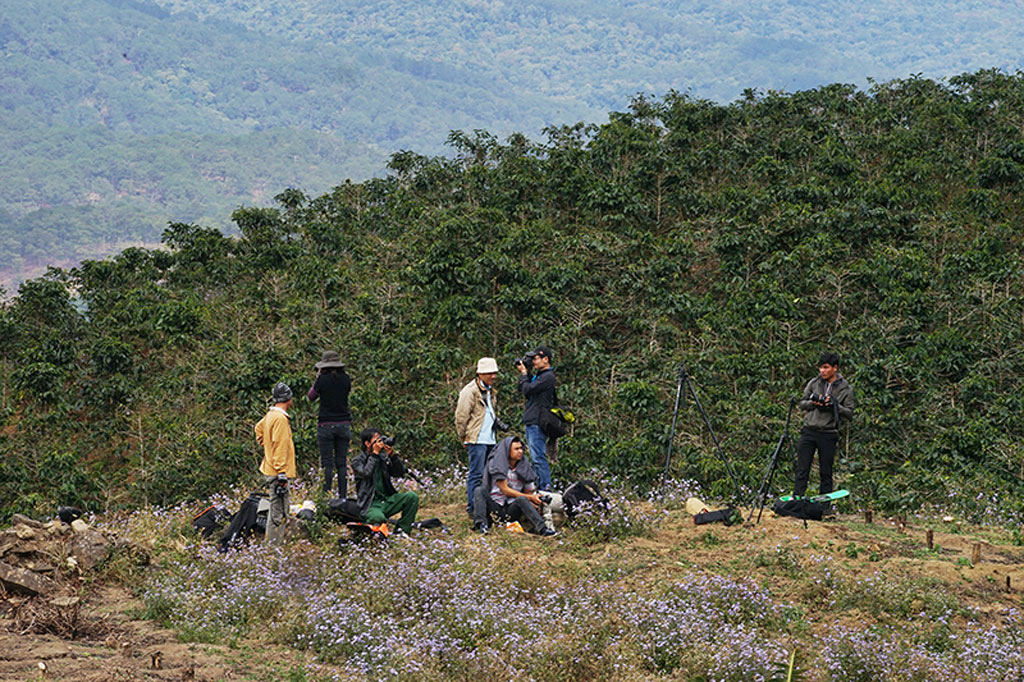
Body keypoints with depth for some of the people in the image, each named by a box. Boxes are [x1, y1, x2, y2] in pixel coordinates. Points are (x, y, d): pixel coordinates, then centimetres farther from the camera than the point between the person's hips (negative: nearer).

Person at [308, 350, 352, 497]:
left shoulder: (322, 379, -9)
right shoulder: (346, 379, 1)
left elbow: (310, 397, 4)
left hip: (326, 425, -3)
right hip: (343, 424, 3)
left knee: (327, 463, -1)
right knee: (342, 462, 7)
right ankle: (343, 495, 5)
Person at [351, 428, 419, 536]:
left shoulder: (383, 458, 13)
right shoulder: (357, 460, -1)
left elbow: (400, 472, 5)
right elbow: (366, 473, -21)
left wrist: (392, 455, -8)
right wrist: (375, 453, -16)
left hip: (387, 500, 6)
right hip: (370, 505, -6)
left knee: (412, 497, -17)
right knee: (379, 518, -40)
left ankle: (402, 530, -7)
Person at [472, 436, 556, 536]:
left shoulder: (524, 467, 8)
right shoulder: (497, 464, -3)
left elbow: (529, 492, 10)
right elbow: (505, 490, -9)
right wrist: (530, 497, -13)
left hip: (511, 511, 1)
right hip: (495, 507, -1)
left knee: (521, 500, -31)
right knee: (479, 490, -26)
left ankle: (541, 528, -50)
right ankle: (481, 523, -45)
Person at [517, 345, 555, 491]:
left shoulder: (548, 376, -12)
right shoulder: (538, 375, 18)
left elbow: (527, 390, -18)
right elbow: (522, 389, 21)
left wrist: (524, 373, -3)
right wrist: (524, 373, 10)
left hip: (537, 424, -10)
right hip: (531, 422, 10)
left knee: (538, 457, -12)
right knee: (536, 457, 12)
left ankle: (546, 488, -12)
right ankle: (541, 486, 16)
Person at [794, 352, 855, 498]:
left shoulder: (845, 389, 0)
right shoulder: (814, 383, 5)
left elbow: (849, 414, 0)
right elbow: (802, 404, 12)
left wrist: (835, 405, -16)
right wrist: (813, 403, -9)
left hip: (828, 435, -1)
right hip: (809, 432, 1)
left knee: (826, 474, 5)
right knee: (801, 471, -2)